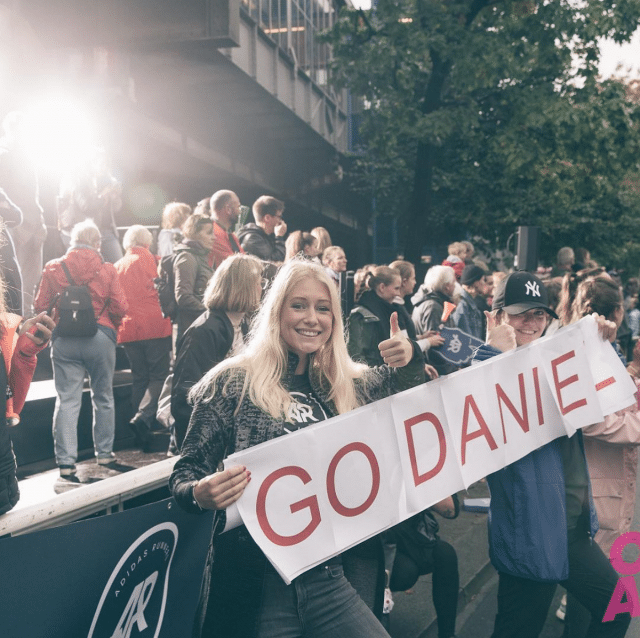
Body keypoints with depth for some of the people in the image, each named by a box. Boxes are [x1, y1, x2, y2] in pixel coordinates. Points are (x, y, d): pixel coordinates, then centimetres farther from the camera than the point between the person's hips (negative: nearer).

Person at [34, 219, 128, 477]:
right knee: (103, 397, 15)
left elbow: (41, 305, 1)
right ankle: (104, 453, 23)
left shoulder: (53, 268, 0)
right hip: (101, 338, -1)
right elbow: (120, 308, -6)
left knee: (67, 400, 3)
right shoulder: (106, 269, -4)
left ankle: (65, 461, 1)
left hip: (64, 340, 1)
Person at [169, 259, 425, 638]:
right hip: (255, 579, -3)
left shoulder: (351, 385, 7)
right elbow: (187, 471, -4)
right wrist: (199, 495, -26)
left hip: (328, 575, 4)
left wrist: (410, 361, -8)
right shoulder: (234, 383, -6)